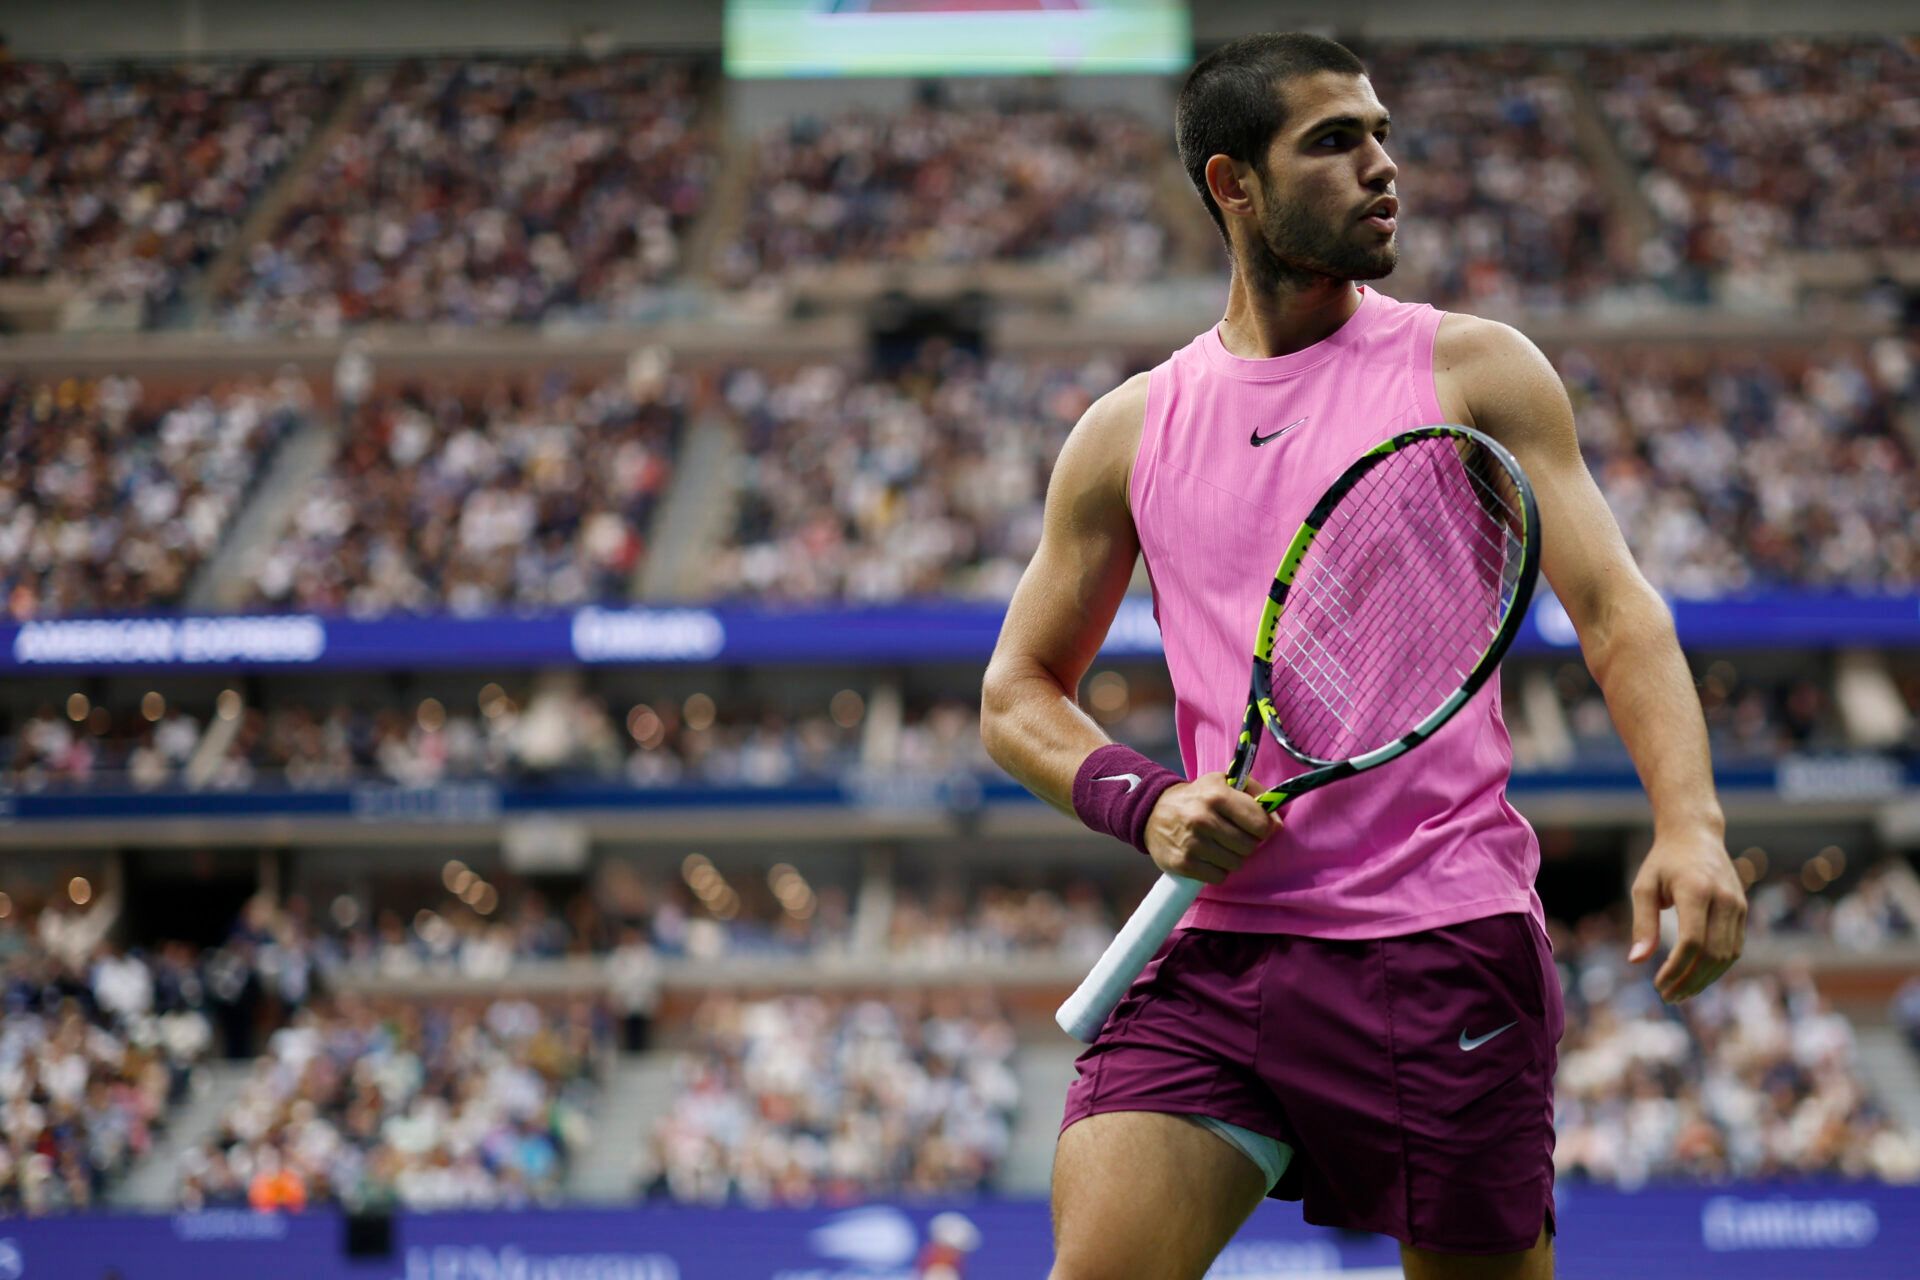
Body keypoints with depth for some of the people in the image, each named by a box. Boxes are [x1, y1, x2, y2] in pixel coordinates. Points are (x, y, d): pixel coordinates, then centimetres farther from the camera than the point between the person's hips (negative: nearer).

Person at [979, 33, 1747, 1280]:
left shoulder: (1474, 371, 5)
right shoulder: (1130, 431, 11)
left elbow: (1617, 611, -1)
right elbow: (1020, 690, 17)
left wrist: (1689, 821, -19)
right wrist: (1146, 803, -5)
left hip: (1445, 939, -2)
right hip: (1223, 936, 2)